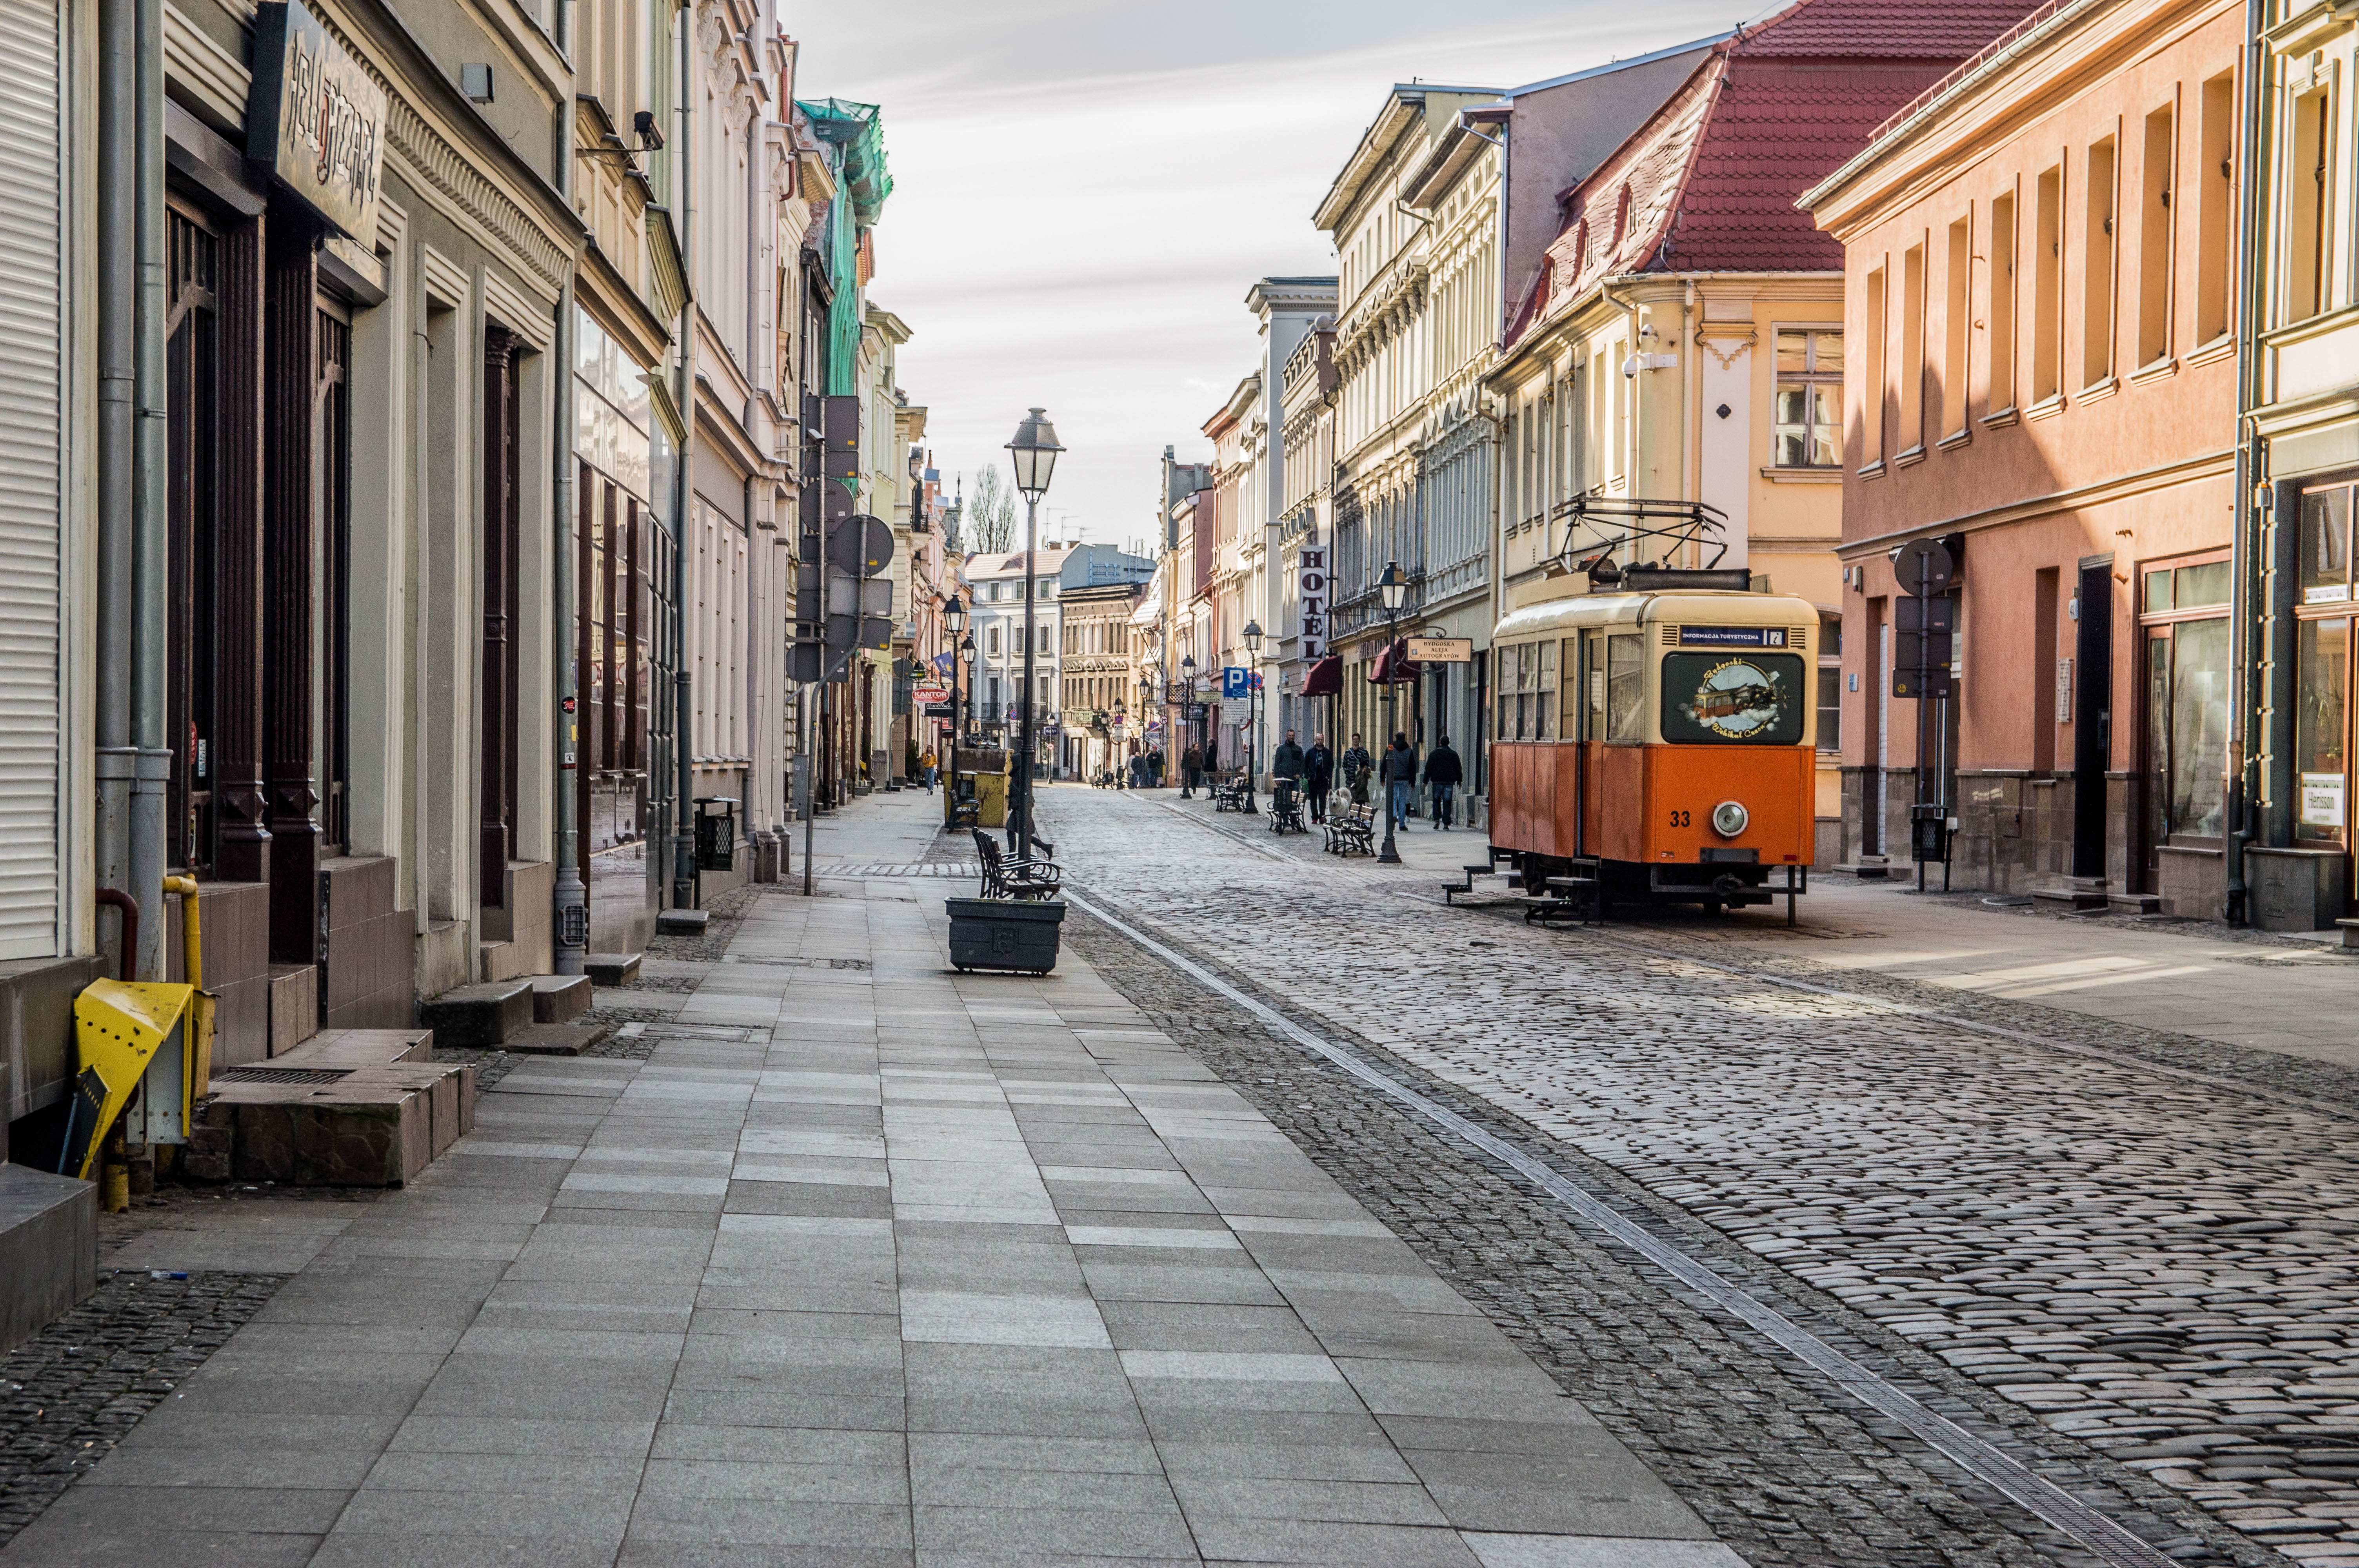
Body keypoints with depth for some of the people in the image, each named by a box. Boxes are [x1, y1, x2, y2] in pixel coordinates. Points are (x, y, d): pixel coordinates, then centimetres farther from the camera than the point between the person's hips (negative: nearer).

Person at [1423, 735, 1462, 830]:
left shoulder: (1434, 754, 0)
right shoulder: (1454, 754, 6)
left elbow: (1428, 768, -1)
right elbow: (1459, 769, 10)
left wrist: (1426, 781, 3)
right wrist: (1459, 781, 18)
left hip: (1437, 782, -1)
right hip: (1449, 782, 1)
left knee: (1436, 801, 11)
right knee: (1447, 803, 3)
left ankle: (1437, 819, -6)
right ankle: (1446, 824, -1)